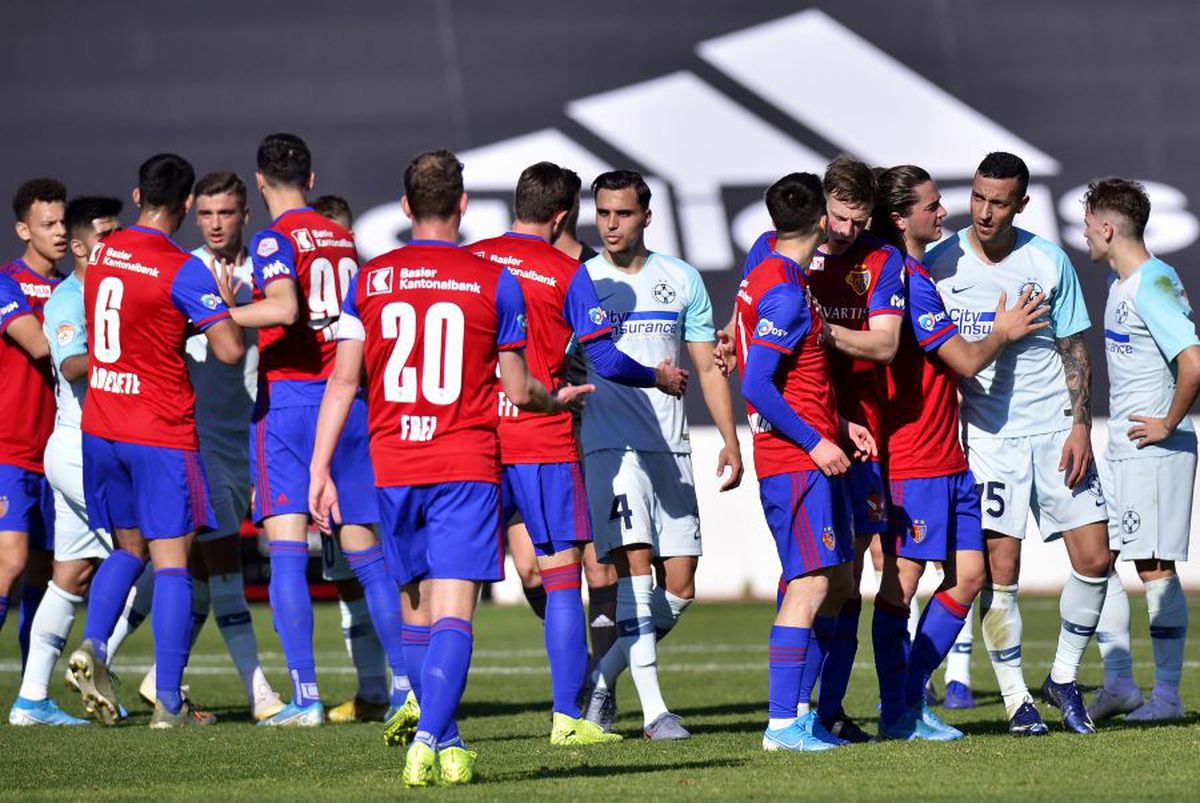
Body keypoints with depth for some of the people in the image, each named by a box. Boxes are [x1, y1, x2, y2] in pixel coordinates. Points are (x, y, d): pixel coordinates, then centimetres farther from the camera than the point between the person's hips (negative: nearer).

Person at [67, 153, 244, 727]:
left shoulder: (100, 255, 5)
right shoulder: (182, 270, -14)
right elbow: (230, 349, -20)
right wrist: (228, 311, 1)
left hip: (99, 428, 6)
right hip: (162, 433, -6)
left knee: (128, 549, 19)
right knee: (171, 562, 0)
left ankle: (93, 646, -4)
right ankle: (168, 702, -2)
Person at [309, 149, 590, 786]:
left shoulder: (370, 279, 3)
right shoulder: (494, 282, -1)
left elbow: (343, 381, 0)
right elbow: (517, 391, 3)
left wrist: (319, 469, 2)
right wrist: (558, 400, 25)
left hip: (393, 470, 3)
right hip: (466, 469, -3)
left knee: (416, 611, 16)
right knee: (453, 616, -9)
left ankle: (440, 737, 21)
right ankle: (431, 743, -25)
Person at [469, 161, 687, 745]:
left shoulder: (467, 260, 6)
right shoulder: (567, 273, -4)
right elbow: (604, 361, -6)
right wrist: (659, 378, 11)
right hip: (542, 443, -4)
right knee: (562, 576, 2)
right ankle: (567, 716, -1)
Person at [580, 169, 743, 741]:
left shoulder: (681, 281, 10)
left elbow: (708, 368, 13)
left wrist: (730, 441, 5)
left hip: (670, 448, 3)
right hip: (609, 446, -3)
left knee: (679, 587, 0)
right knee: (635, 565, -16)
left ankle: (603, 675, 19)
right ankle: (653, 709, -17)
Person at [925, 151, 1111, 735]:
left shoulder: (1049, 262, 2)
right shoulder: (939, 265, -2)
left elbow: (1074, 352, 7)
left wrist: (1081, 426, -3)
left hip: (1055, 430, 2)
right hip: (987, 436, -2)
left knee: (1094, 557, -3)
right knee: (999, 571, -8)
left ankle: (1063, 678, 15)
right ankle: (1015, 698, 3)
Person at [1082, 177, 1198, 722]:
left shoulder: (1153, 287, -18)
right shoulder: (1119, 282, 12)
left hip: (1156, 448, -10)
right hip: (1121, 448, 10)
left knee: (1155, 569, -4)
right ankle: (1118, 682, 11)